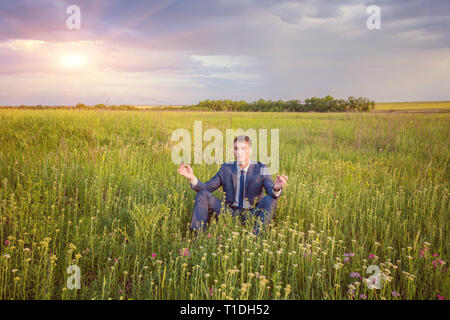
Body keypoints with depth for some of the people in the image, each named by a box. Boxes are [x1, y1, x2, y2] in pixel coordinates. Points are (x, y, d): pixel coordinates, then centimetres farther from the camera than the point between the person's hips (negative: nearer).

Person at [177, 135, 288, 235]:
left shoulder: (261, 169, -2)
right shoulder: (226, 168, 6)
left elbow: (272, 192, -15)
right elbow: (206, 188, 3)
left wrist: (276, 188, -40)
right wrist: (192, 178, -17)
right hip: (230, 213, 2)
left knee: (270, 200, -29)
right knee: (203, 195, -12)